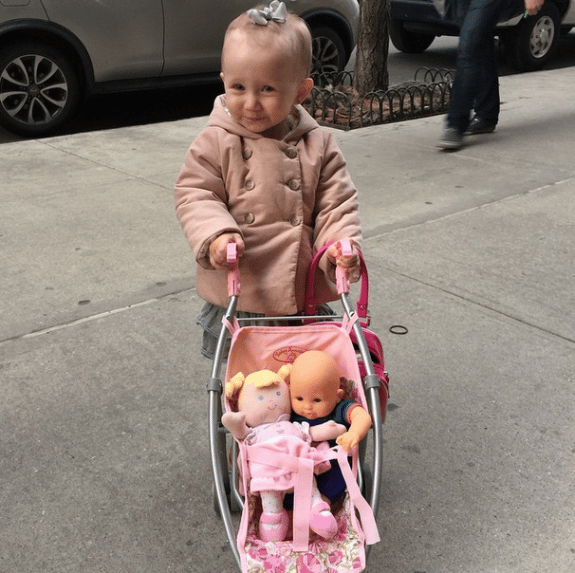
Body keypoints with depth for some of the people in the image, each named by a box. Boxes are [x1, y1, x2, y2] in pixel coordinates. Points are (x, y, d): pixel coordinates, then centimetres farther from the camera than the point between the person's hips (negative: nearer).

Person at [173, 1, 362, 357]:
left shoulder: (319, 146, -1)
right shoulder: (216, 143, -5)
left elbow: (337, 202, 1)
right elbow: (195, 195, -5)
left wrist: (342, 243, -17)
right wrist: (215, 235, -24)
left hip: (303, 295, 2)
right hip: (236, 297, -1)